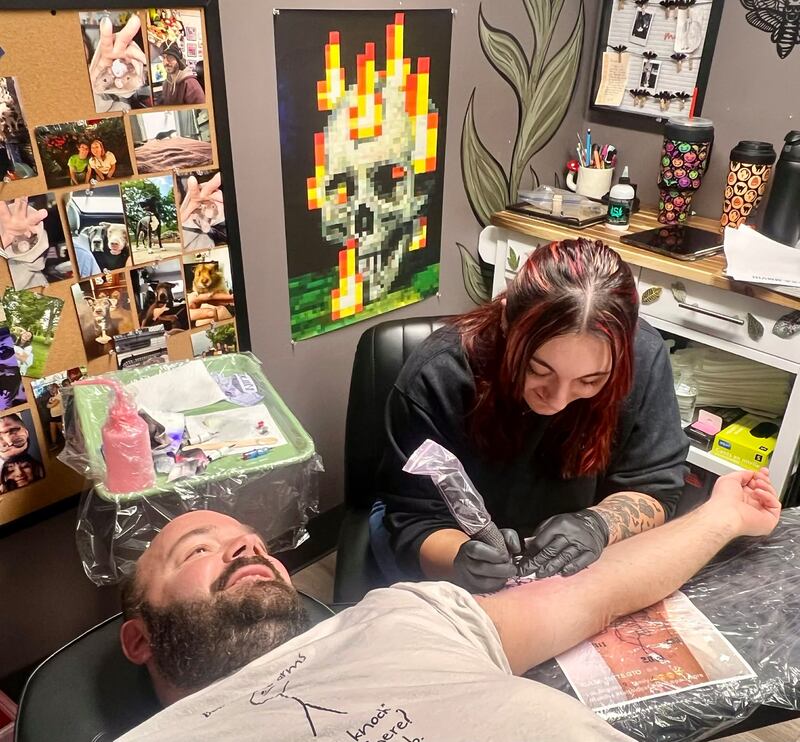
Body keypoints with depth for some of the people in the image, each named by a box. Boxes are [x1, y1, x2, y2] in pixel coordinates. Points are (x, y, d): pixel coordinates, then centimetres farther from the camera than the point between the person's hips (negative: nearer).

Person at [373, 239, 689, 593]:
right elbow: (415, 521, -22)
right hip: (457, 534, -1)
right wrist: (462, 557, -43)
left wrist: (597, 525, -33)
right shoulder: (436, 375, -28)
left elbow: (653, 488, -12)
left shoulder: (643, 359, -21)